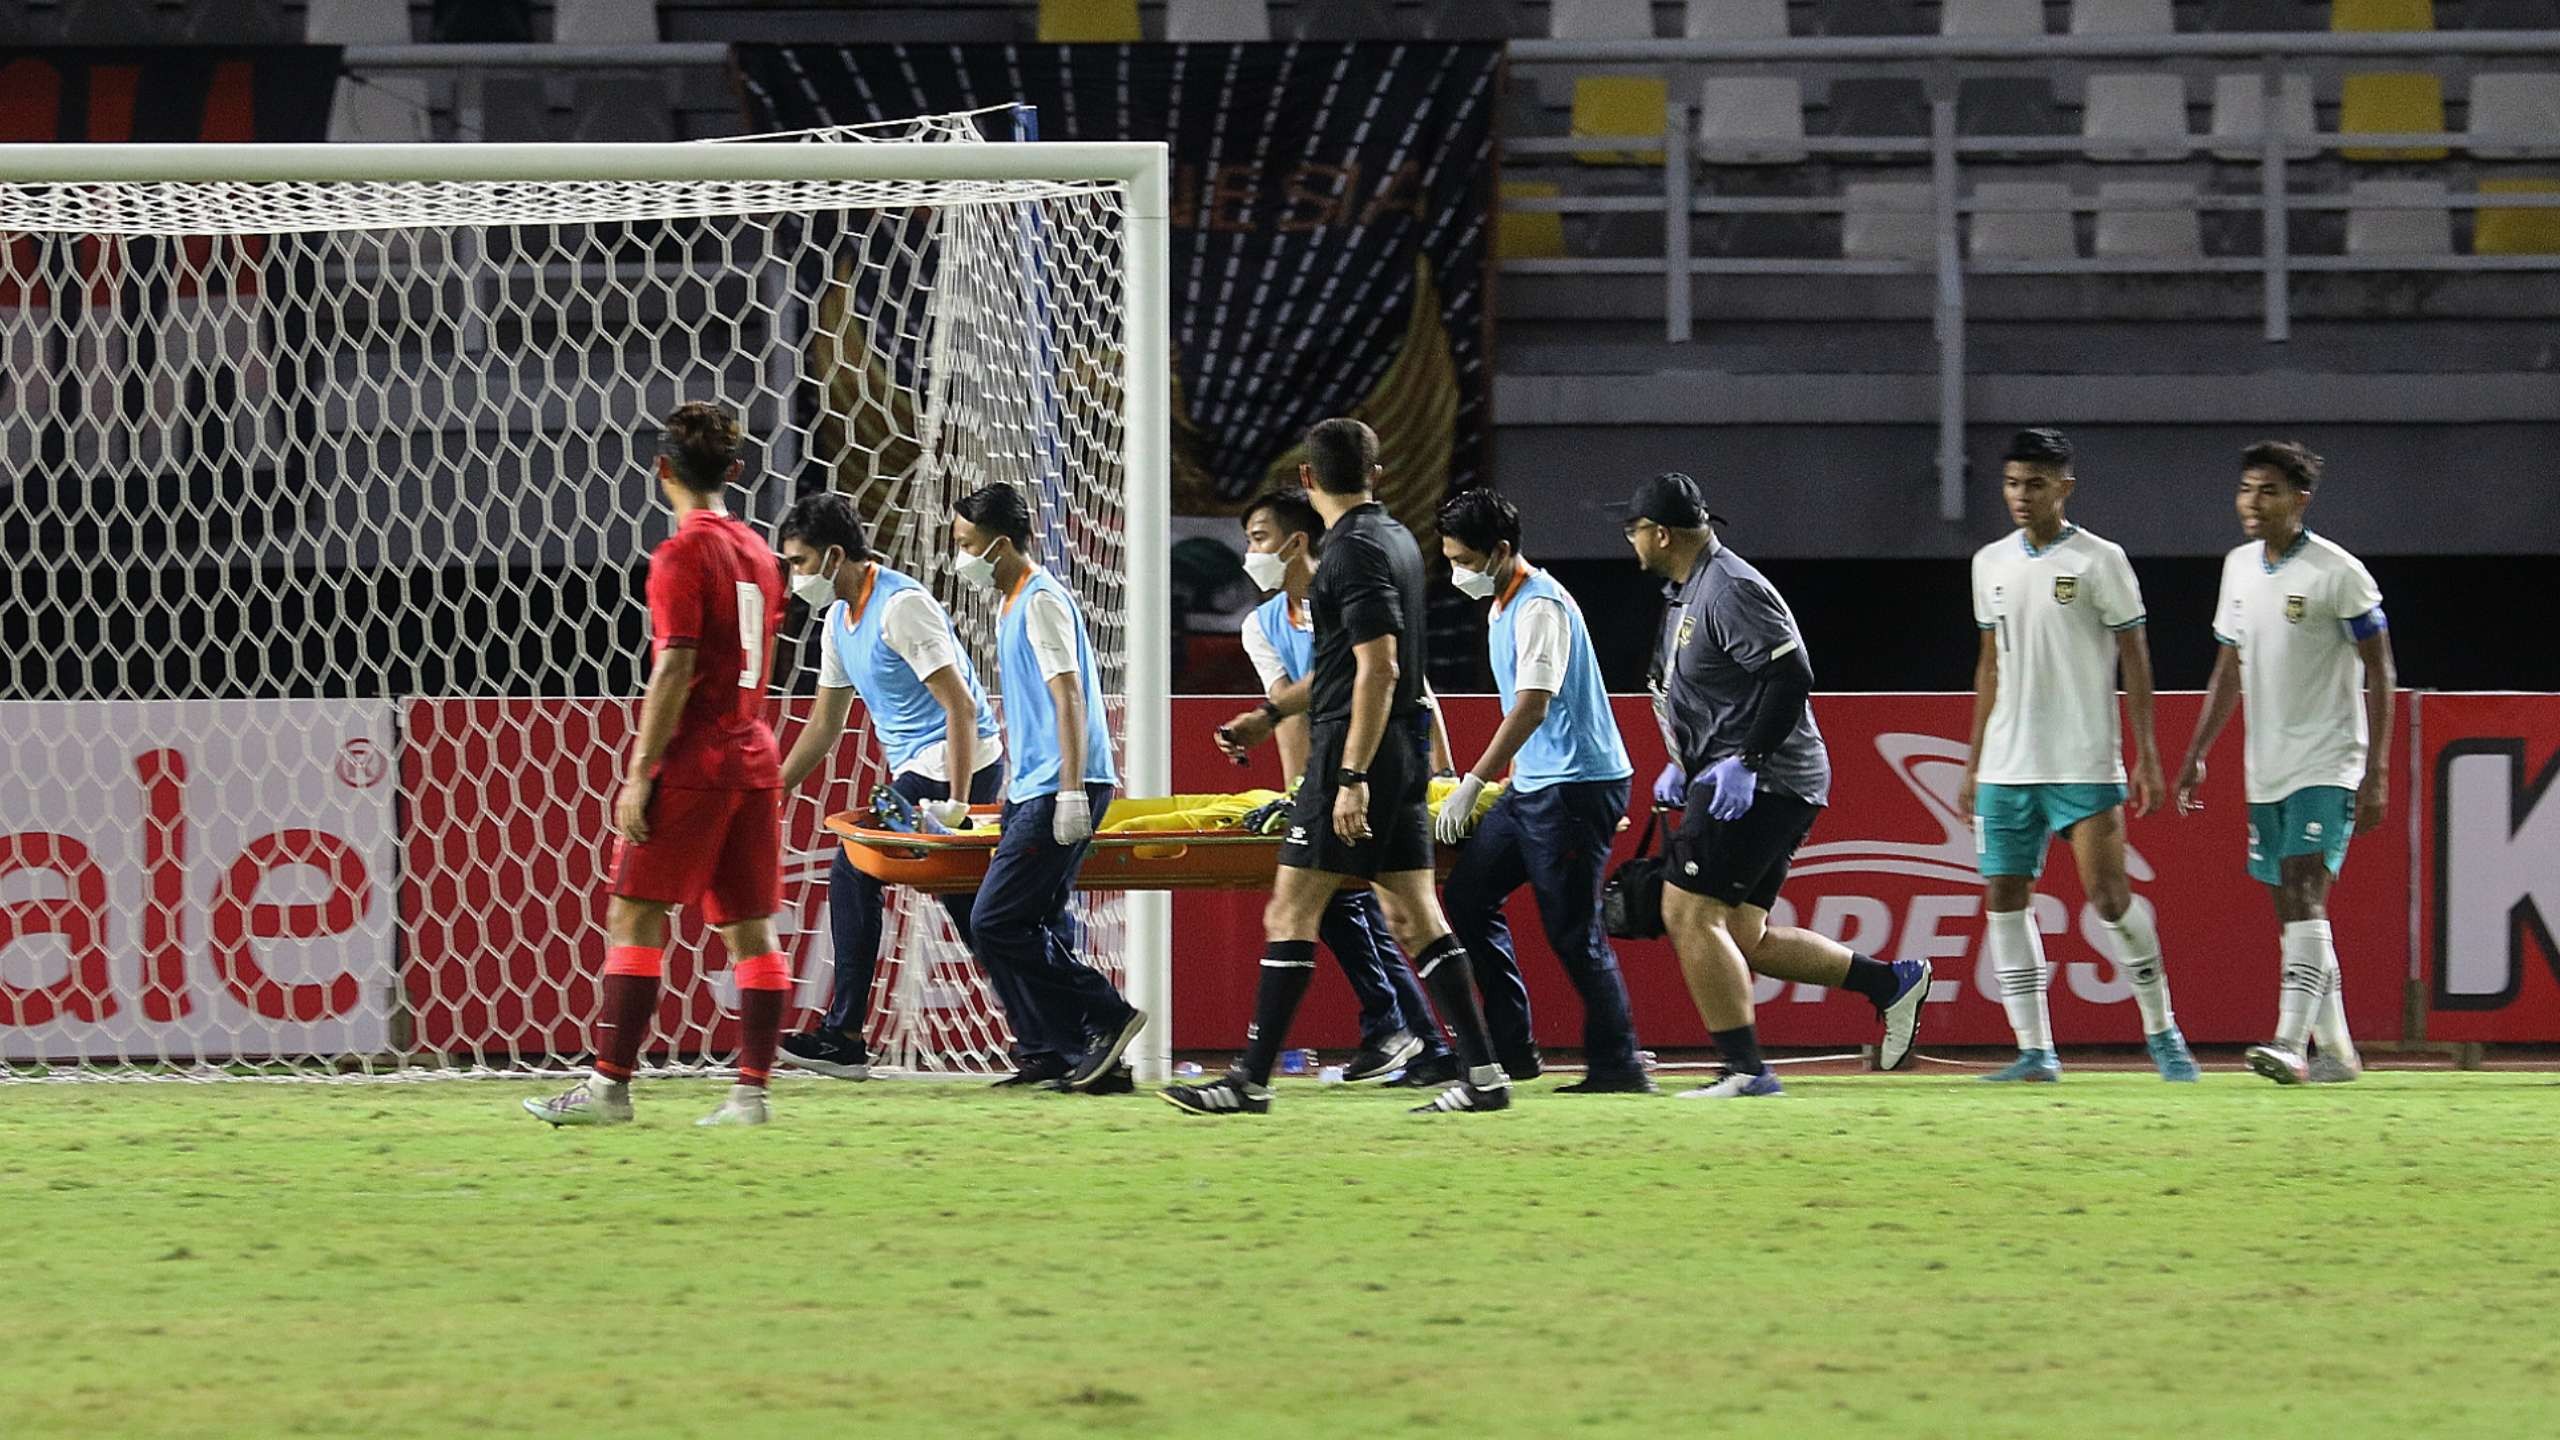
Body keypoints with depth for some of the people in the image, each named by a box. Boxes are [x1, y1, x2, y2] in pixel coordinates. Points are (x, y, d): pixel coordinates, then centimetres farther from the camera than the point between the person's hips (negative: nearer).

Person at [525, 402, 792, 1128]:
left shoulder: (683, 554, -11)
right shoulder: (757, 552, 12)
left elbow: (676, 669, -17)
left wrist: (641, 774, -16)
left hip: (692, 762, -8)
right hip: (753, 757, 8)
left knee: (635, 916, -5)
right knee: (749, 925, 6)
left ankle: (610, 1085, -9)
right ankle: (752, 1089, 3)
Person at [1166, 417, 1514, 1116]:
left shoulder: (1355, 551, -14)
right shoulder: (1395, 540, 15)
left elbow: (1378, 669, -21)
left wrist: (1352, 777, -24)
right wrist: (1271, 714, 29)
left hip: (1357, 749, -9)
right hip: (1405, 749, 9)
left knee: (1291, 912, -5)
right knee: (1412, 914, 9)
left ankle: (1251, 1081, -5)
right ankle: (1483, 1074, 4)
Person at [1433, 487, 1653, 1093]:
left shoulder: (1540, 607, -16)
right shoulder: (1502, 607, 15)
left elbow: (1532, 706, -24)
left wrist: (1474, 784, -25)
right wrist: (1499, 779, 25)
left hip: (1577, 785, -10)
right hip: (1531, 786, 10)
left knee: (1572, 931, -9)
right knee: (1467, 896, 8)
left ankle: (1617, 1065, -4)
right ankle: (1508, 1043, 11)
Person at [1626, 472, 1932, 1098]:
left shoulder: (1730, 590, -15)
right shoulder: (1687, 590, 18)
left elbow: (1792, 677, -22)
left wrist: (1744, 762, -24)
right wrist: (1683, 766, 20)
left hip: (1760, 782, -11)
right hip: (1732, 783, 11)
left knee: (1690, 913, -15)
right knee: (1741, 938, 10)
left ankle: (1745, 1070, -15)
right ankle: (1891, 983, 14)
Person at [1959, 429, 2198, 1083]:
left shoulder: (2100, 561, -3)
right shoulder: (1991, 564, 11)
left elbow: (2134, 659, -2)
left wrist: (2147, 757, -8)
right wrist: (1974, 763, 17)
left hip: (2084, 765, -5)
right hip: (2007, 766, 5)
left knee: (2108, 894, -10)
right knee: (2004, 899, -1)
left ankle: (2161, 1030, 6)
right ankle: (2034, 1050, 3)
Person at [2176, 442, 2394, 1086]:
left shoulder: (2338, 573, -10)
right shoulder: (2239, 567, 10)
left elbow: (2380, 673, -8)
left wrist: (2376, 774, -14)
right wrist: (2197, 754, 17)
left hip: (2327, 766, -7)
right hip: (2265, 769, 7)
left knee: (2304, 894, -19)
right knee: (2292, 910, 9)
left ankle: (2291, 1043, -27)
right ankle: (2335, 1050, 18)